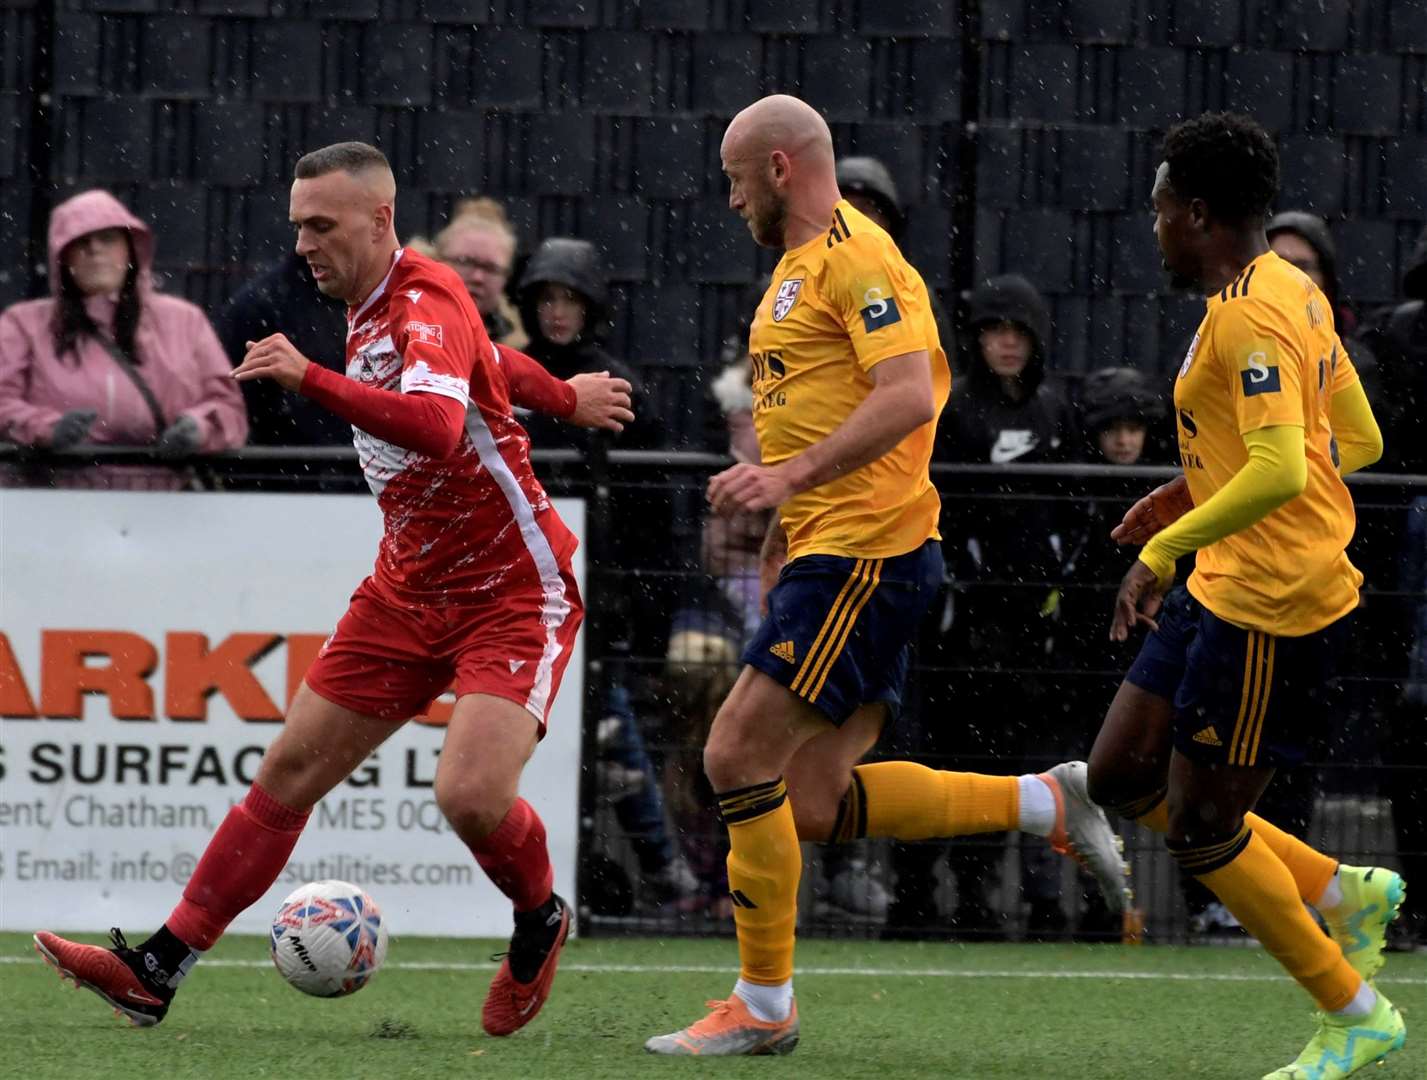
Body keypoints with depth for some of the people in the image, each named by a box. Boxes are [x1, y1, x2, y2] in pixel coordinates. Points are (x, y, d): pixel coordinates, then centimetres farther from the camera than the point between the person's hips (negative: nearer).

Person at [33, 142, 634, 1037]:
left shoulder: (425, 300, -21)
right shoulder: (370, 314, 7)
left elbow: (439, 425, -41)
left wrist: (311, 380, -49)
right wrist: (565, 397, 41)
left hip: (515, 593, -9)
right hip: (410, 589, 9)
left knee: (471, 795, -24)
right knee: (290, 772, 3)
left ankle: (540, 922, 8)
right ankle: (158, 970, 4)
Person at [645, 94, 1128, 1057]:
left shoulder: (853, 255, -12)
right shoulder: (800, 266, 20)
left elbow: (910, 394, -25)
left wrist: (791, 475, -30)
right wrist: (784, 530, 26)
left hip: (865, 557, -10)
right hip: (832, 554, 10)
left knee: (738, 757, -11)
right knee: (819, 807, 7)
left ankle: (763, 1007, -2)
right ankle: (1051, 805, 15)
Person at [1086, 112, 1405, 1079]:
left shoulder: (1248, 316, -19)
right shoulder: (1294, 293, 11)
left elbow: (1281, 471, -30)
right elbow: (1359, 441, 18)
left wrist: (1168, 549, -24)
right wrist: (1196, 492, 18)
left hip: (1271, 603, -10)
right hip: (1225, 594, 10)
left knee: (1202, 831, -2)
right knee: (1122, 778, 13)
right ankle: (1344, 895, 16)